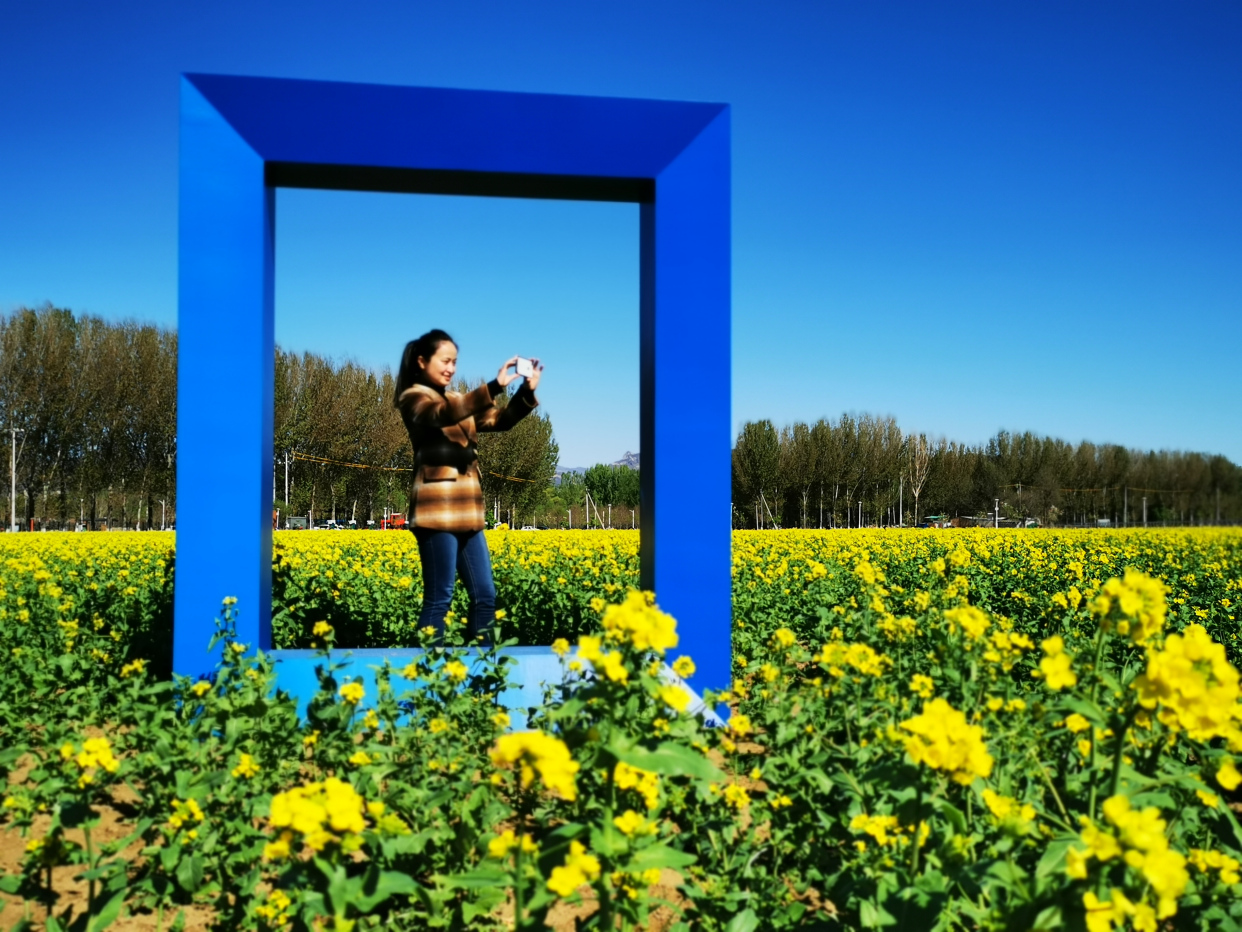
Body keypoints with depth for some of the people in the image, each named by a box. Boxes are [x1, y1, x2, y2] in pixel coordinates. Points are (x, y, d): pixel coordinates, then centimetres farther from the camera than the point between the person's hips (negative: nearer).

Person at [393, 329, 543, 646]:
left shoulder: (458, 400, 21)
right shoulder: (413, 398, -1)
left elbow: (500, 420, 13)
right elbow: (444, 415, -23)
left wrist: (528, 391, -3)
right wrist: (494, 386, -30)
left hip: (467, 510, 8)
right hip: (438, 509, -8)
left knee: (485, 595, 7)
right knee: (439, 598, -7)